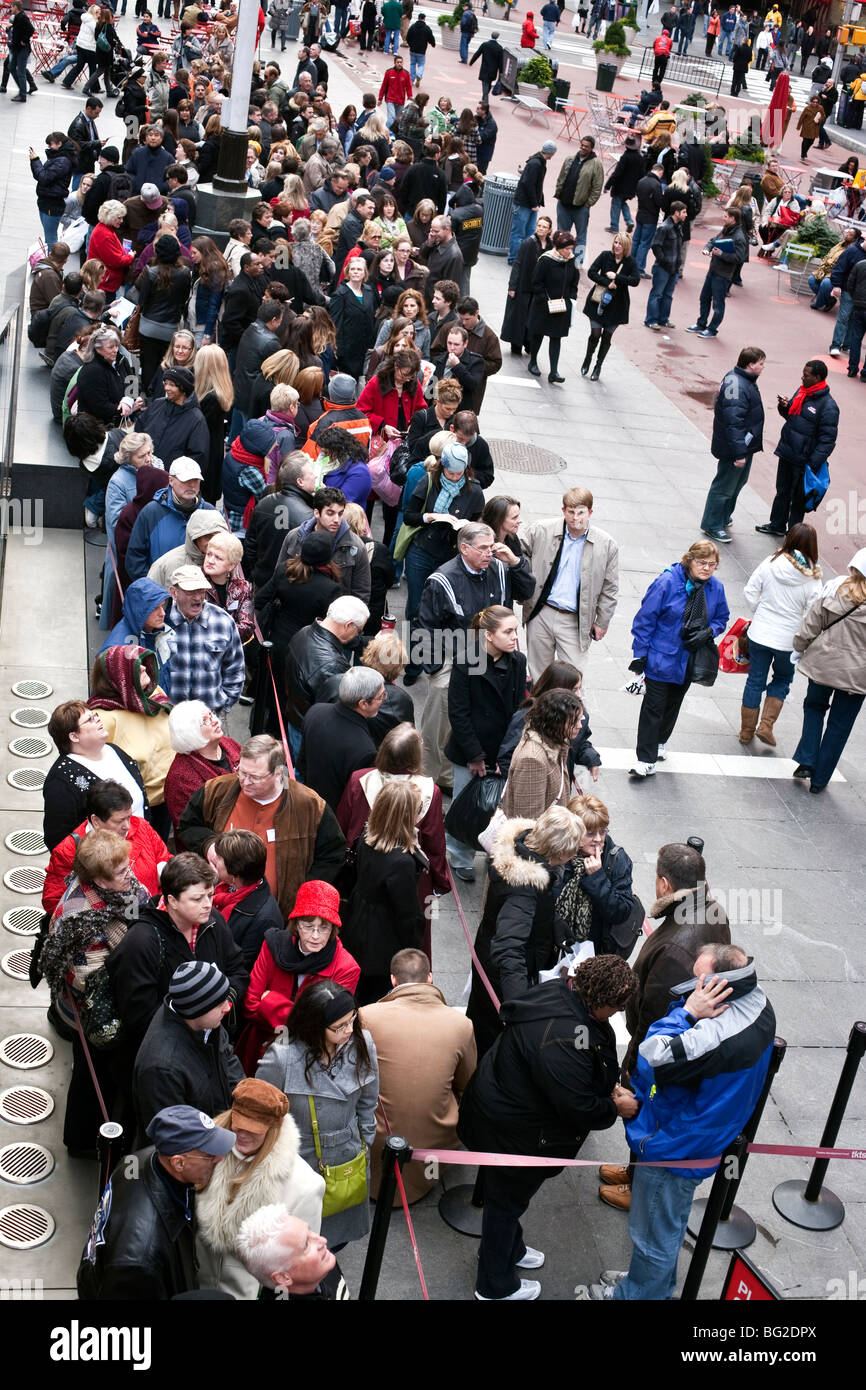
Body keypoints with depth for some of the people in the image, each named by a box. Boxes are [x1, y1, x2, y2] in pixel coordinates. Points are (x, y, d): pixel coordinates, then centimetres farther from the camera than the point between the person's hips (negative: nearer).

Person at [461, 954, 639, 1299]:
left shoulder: (562, 993, -9)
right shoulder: (562, 1038, -40)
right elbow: (578, 1108, -31)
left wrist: (607, 1087, 0)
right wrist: (615, 1108, -13)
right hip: (510, 1130, -9)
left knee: (510, 1195, 31)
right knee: (507, 1199, 14)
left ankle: (510, 1249, 56)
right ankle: (496, 1286, 36)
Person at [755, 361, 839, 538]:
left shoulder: (828, 406, -18)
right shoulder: (802, 392, 6)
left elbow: (827, 440, -19)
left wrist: (812, 465, -23)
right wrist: (784, 407, -2)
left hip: (802, 460, -7)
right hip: (786, 453, 7)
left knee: (798, 498, 6)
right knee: (782, 491, 21)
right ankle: (777, 525, 38)